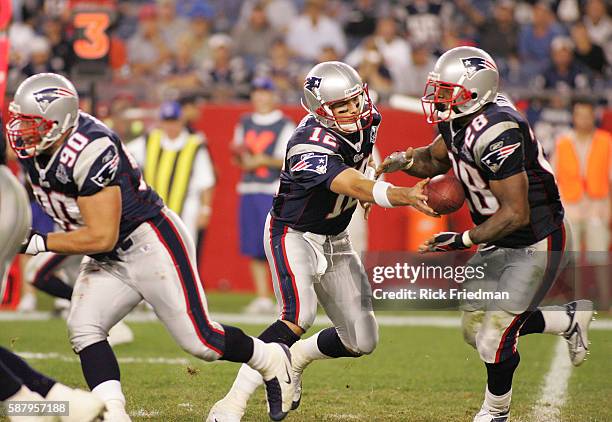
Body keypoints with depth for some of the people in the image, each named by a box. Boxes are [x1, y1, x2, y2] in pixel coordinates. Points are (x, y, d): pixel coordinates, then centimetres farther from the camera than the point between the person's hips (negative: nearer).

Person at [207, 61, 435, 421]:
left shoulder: (366, 122, -6)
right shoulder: (312, 147, -31)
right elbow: (355, 187, -44)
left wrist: (368, 177, 1)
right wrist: (406, 196, -58)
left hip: (335, 240, 8)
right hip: (293, 235, -8)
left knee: (362, 341, 5)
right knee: (299, 316, -32)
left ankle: (296, 358, 35)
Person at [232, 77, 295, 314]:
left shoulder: (285, 126, 0)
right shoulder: (245, 123, 17)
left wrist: (264, 160, -15)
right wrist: (240, 157, -2)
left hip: (275, 190, -5)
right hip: (248, 190, 5)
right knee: (253, 248, 3)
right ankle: (262, 298, 7)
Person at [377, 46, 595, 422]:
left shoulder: (497, 133, -31)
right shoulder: (459, 120, -4)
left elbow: (516, 214, -30)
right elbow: (436, 159, 17)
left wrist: (463, 241, -26)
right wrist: (407, 161, -5)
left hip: (537, 242, -10)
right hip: (501, 241, 10)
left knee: (494, 337, -7)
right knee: (476, 327, 15)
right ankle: (569, 319, 31)